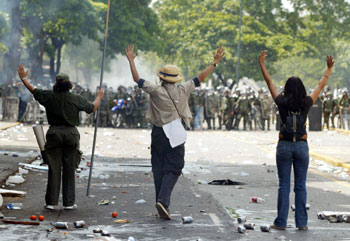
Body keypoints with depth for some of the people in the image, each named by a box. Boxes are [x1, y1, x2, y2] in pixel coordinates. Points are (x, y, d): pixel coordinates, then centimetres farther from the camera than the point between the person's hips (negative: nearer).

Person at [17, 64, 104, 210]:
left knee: (54, 169, 5)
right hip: (71, 134, 0)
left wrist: (23, 78, 25)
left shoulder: (49, 96, -2)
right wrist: (99, 97, 27)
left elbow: (33, 91, 9)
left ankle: (51, 202, 6)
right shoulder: (77, 99, -3)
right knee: (69, 170, 6)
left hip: (54, 134, 0)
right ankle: (69, 202, 8)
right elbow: (92, 108, 7)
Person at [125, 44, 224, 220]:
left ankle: (161, 202, 9)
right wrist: (214, 63, 15)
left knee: (158, 169, 10)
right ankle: (163, 200, -18)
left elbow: (137, 79, 1)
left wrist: (131, 61, 12)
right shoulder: (182, 91, -3)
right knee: (173, 169, 0)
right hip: (175, 134, -1)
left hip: (158, 133, 1)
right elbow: (200, 78, 6)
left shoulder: (156, 91, -6)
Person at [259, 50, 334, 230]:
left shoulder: (282, 103, -5)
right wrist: (329, 68, 19)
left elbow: (270, 83, 5)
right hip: (301, 146, 0)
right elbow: (320, 86, 8)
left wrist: (262, 64, 14)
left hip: (284, 146, 0)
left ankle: (281, 222, 3)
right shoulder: (306, 104, -4)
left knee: (284, 185, 3)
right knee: (300, 186, 5)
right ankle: (301, 222, 6)